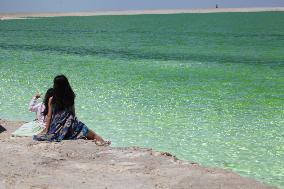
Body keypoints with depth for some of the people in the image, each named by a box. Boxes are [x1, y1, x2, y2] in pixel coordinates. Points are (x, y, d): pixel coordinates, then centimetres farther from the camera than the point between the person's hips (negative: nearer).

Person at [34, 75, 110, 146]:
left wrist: (46, 130, 5)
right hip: (70, 124, 2)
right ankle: (98, 138, -17)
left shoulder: (52, 100, -4)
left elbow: (49, 116, -1)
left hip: (57, 127, -1)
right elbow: (73, 113, 10)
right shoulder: (71, 97, 2)